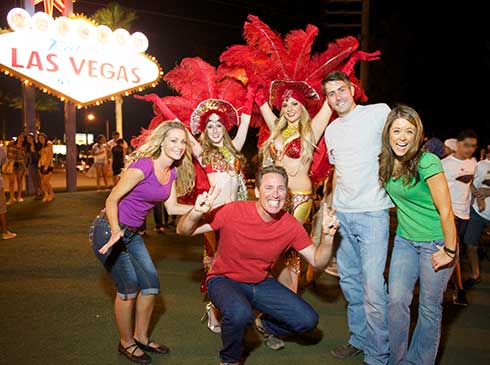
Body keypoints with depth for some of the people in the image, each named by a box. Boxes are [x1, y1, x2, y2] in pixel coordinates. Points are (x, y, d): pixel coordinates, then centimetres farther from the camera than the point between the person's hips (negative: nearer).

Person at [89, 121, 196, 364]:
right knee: (129, 287, -2)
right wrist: (115, 232, -35)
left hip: (131, 233, 8)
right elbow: (112, 200, -23)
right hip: (109, 230, -8)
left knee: (151, 283, 8)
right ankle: (126, 343, 21)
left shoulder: (173, 172, 0)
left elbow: (172, 207, 6)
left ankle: (141, 337, 29)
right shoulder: (143, 165, -24)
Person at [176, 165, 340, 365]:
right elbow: (183, 231, -18)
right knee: (240, 313, -36)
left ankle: (265, 326, 27)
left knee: (308, 320, -6)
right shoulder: (233, 211, -23)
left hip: (262, 283, 4)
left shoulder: (291, 225, -12)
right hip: (225, 280, -4)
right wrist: (196, 212, -41)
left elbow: (317, 262, -5)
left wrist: (327, 236, -24)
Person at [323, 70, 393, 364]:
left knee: (373, 287, -8)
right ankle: (359, 339, 31)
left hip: (372, 213, -6)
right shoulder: (332, 130, 15)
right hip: (341, 215, 7)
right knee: (349, 280, 15)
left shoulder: (379, 112, -3)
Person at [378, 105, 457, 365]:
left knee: (429, 307, 6)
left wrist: (450, 251, -17)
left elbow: (446, 211, -20)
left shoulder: (427, 162, -21)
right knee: (396, 300, 1)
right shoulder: (386, 162, -2)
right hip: (405, 240, 5)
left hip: (435, 242, -5)